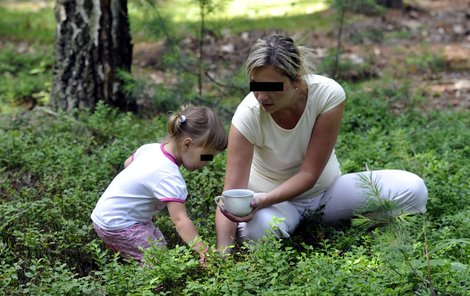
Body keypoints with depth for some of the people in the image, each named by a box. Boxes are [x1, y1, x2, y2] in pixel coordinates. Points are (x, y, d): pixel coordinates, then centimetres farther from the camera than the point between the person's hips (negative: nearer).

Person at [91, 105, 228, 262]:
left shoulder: (151, 148, -1)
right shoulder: (170, 177, -28)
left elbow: (128, 163, 19)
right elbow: (180, 220, -32)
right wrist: (204, 252, -36)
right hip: (116, 226, -10)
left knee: (159, 242, 6)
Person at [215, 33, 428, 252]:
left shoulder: (328, 94, -24)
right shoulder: (248, 114, -26)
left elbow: (309, 173, -22)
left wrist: (262, 201, -38)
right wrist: (222, 252, -42)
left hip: (325, 187, 1)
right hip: (270, 198, -1)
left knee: (411, 188, -19)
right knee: (258, 228, -38)